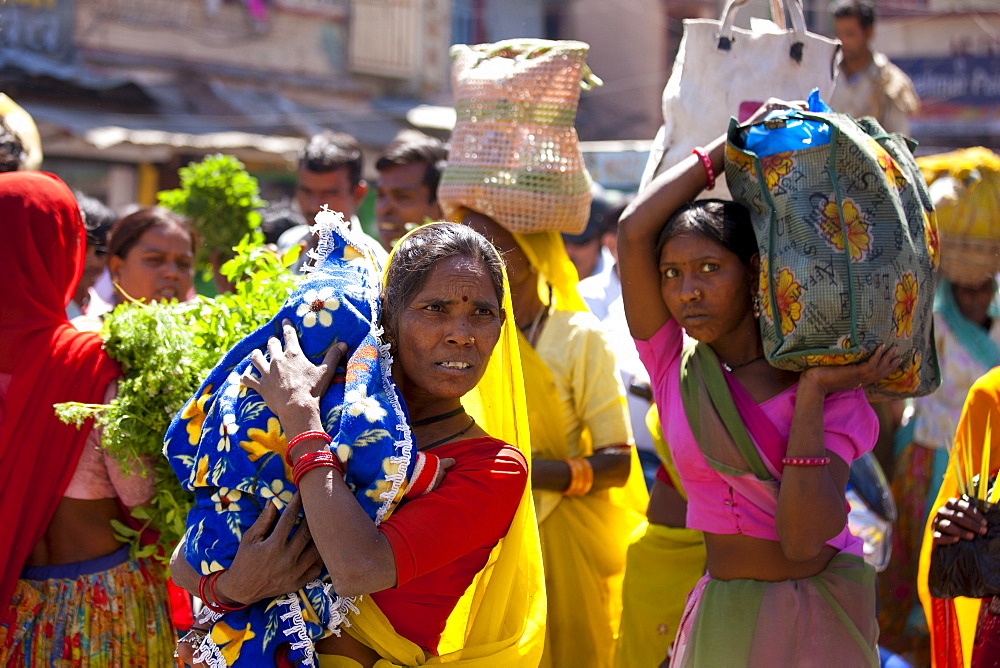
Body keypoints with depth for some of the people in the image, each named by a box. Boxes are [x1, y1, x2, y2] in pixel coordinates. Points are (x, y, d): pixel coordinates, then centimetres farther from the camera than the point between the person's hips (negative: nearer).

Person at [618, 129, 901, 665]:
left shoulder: (832, 389, -11)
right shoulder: (674, 365, -4)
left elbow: (806, 538, -22)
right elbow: (634, 230, -15)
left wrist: (811, 395, -22)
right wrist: (732, 145, -9)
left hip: (816, 620, -2)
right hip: (719, 616, 3)